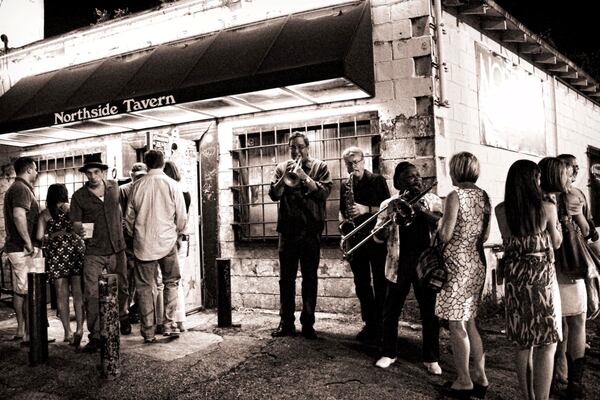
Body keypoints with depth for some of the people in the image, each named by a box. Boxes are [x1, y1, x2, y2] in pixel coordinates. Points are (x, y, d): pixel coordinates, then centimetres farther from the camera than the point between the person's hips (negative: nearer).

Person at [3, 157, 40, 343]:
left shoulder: (14, 188, 19)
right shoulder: (22, 189, -14)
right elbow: (19, 215, -28)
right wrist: (29, 243, -24)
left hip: (16, 248, 11)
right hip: (25, 249, -10)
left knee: (19, 291, 14)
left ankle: (20, 330, 22)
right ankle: (29, 334, -2)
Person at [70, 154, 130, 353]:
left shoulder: (114, 187, 4)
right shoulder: (79, 196, -4)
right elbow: (75, 224, -3)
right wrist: (81, 229, -25)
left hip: (117, 249, 3)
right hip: (94, 252, -2)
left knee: (122, 288, 14)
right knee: (92, 294, -7)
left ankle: (123, 317, 41)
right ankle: (95, 336, 2)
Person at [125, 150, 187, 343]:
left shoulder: (137, 186, 0)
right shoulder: (172, 185, -5)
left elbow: (129, 218, 6)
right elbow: (181, 218, -3)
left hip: (143, 244, 1)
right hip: (167, 241, -1)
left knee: (145, 287, 8)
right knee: (171, 282, 15)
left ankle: (149, 332, 11)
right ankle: (168, 324, 10)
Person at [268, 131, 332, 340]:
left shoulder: (319, 167, 6)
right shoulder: (282, 168, 12)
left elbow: (324, 192, -8)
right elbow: (274, 194, 0)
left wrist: (304, 177, -17)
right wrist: (285, 176, -14)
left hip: (311, 230, -2)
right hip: (288, 230, 2)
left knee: (310, 278, 3)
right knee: (286, 278, 5)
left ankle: (308, 324, 11)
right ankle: (286, 323, 14)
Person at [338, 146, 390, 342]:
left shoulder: (377, 181, -2)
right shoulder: (345, 186, 12)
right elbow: (342, 210, 22)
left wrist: (367, 209, -19)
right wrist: (343, 220, 1)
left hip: (376, 237, -5)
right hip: (355, 239, 5)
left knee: (380, 284, 0)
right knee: (361, 284, 7)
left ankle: (382, 325, 8)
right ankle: (370, 324, 17)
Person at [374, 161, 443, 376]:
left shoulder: (432, 200, 6)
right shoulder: (389, 205, 3)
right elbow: (379, 237, -2)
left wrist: (420, 209, -20)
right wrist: (393, 217, -18)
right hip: (399, 264, 0)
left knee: (430, 312, 4)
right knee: (390, 311, 7)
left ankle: (431, 358, 20)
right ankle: (389, 353, 26)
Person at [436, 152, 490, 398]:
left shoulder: (455, 196, -15)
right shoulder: (484, 196, 7)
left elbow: (445, 236, -16)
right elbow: (485, 235, 12)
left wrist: (437, 223, 3)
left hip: (457, 265, -8)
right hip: (477, 264, 8)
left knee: (456, 324, 3)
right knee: (469, 322, 17)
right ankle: (480, 376, 23)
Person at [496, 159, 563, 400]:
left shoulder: (501, 210, -2)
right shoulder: (547, 208, -10)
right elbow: (556, 243, 5)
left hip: (514, 278, 4)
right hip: (542, 277, -4)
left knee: (522, 343, 15)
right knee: (547, 344, 5)